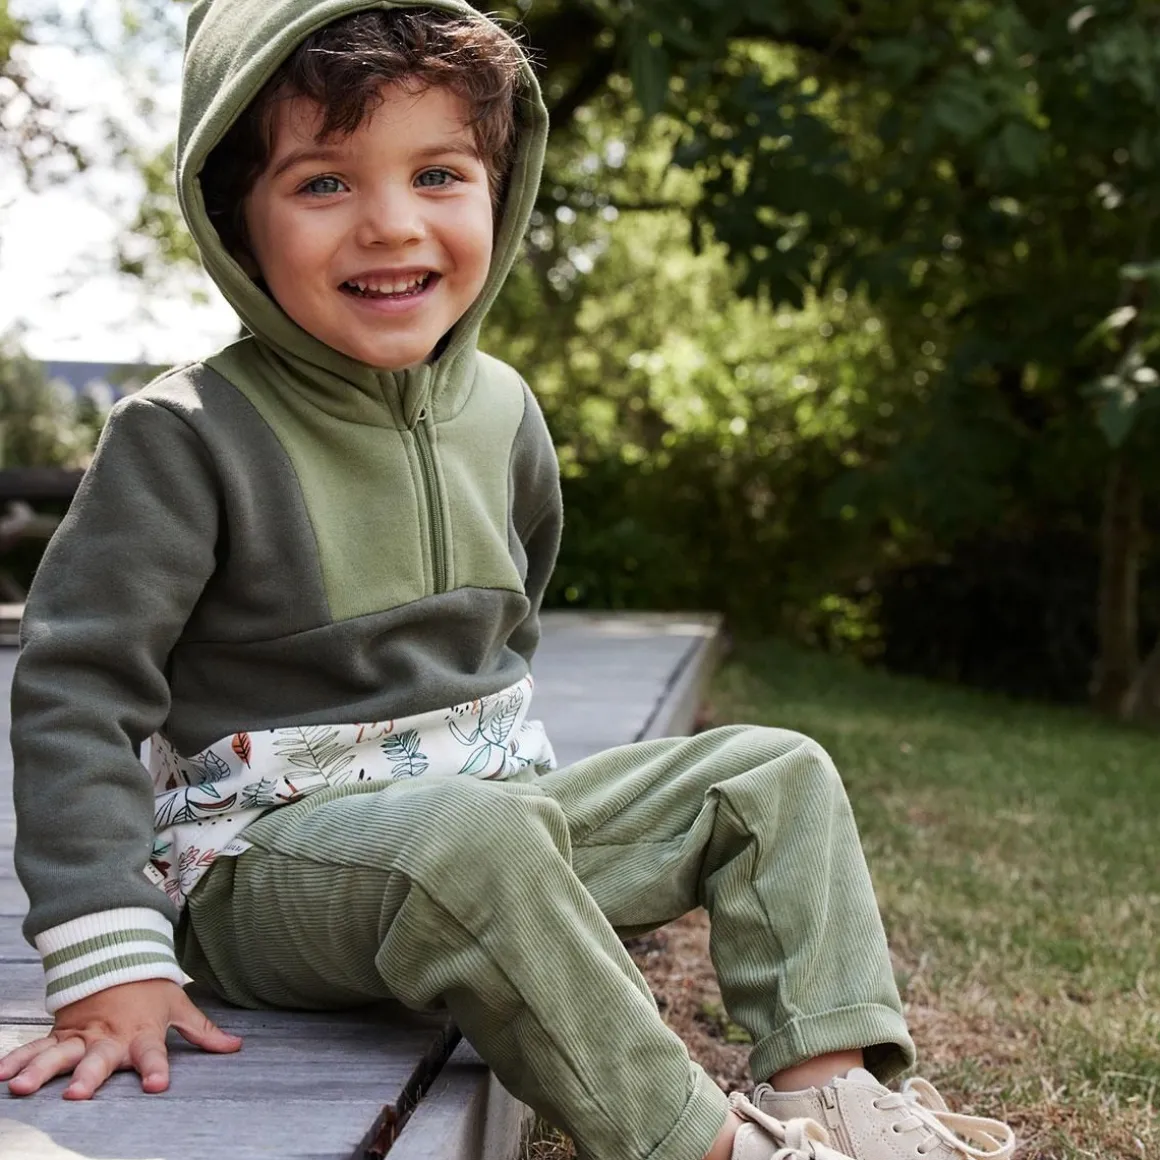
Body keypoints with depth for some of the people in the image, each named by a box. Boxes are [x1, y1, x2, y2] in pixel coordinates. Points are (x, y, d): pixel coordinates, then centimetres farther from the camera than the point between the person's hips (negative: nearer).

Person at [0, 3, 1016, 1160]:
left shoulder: (499, 412, 4)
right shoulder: (187, 436, -15)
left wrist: (504, 753, 16)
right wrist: (108, 961, -23)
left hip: (488, 798, 7)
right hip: (266, 846, -7)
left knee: (775, 774, 2)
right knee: (473, 842, -38)